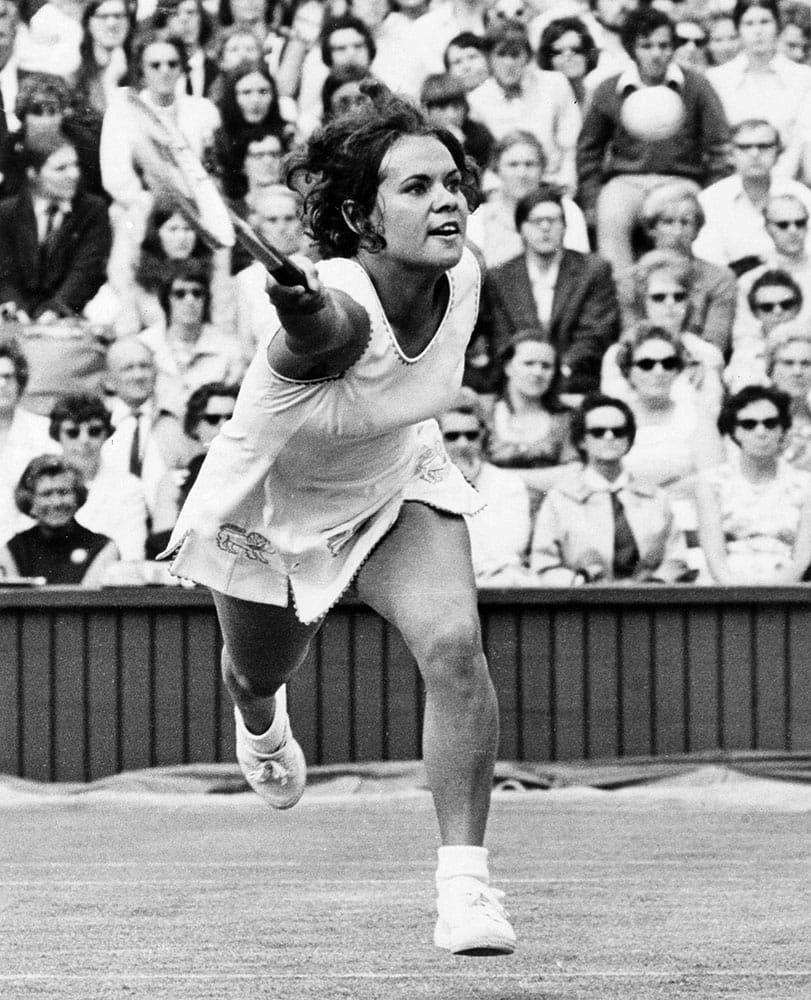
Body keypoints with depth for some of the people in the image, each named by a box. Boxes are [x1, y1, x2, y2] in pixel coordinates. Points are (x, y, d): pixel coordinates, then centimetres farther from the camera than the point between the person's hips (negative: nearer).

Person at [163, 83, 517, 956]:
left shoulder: (461, 278, -23)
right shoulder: (334, 309, -42)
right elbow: (323, 326, -70)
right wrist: (302, 313, -91)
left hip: (395, 488, 3)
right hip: (266, 502, -3)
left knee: (454, 644, -24)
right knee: (260, 671, 25)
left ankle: (464, 884, -17)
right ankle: (259, 723, 66)